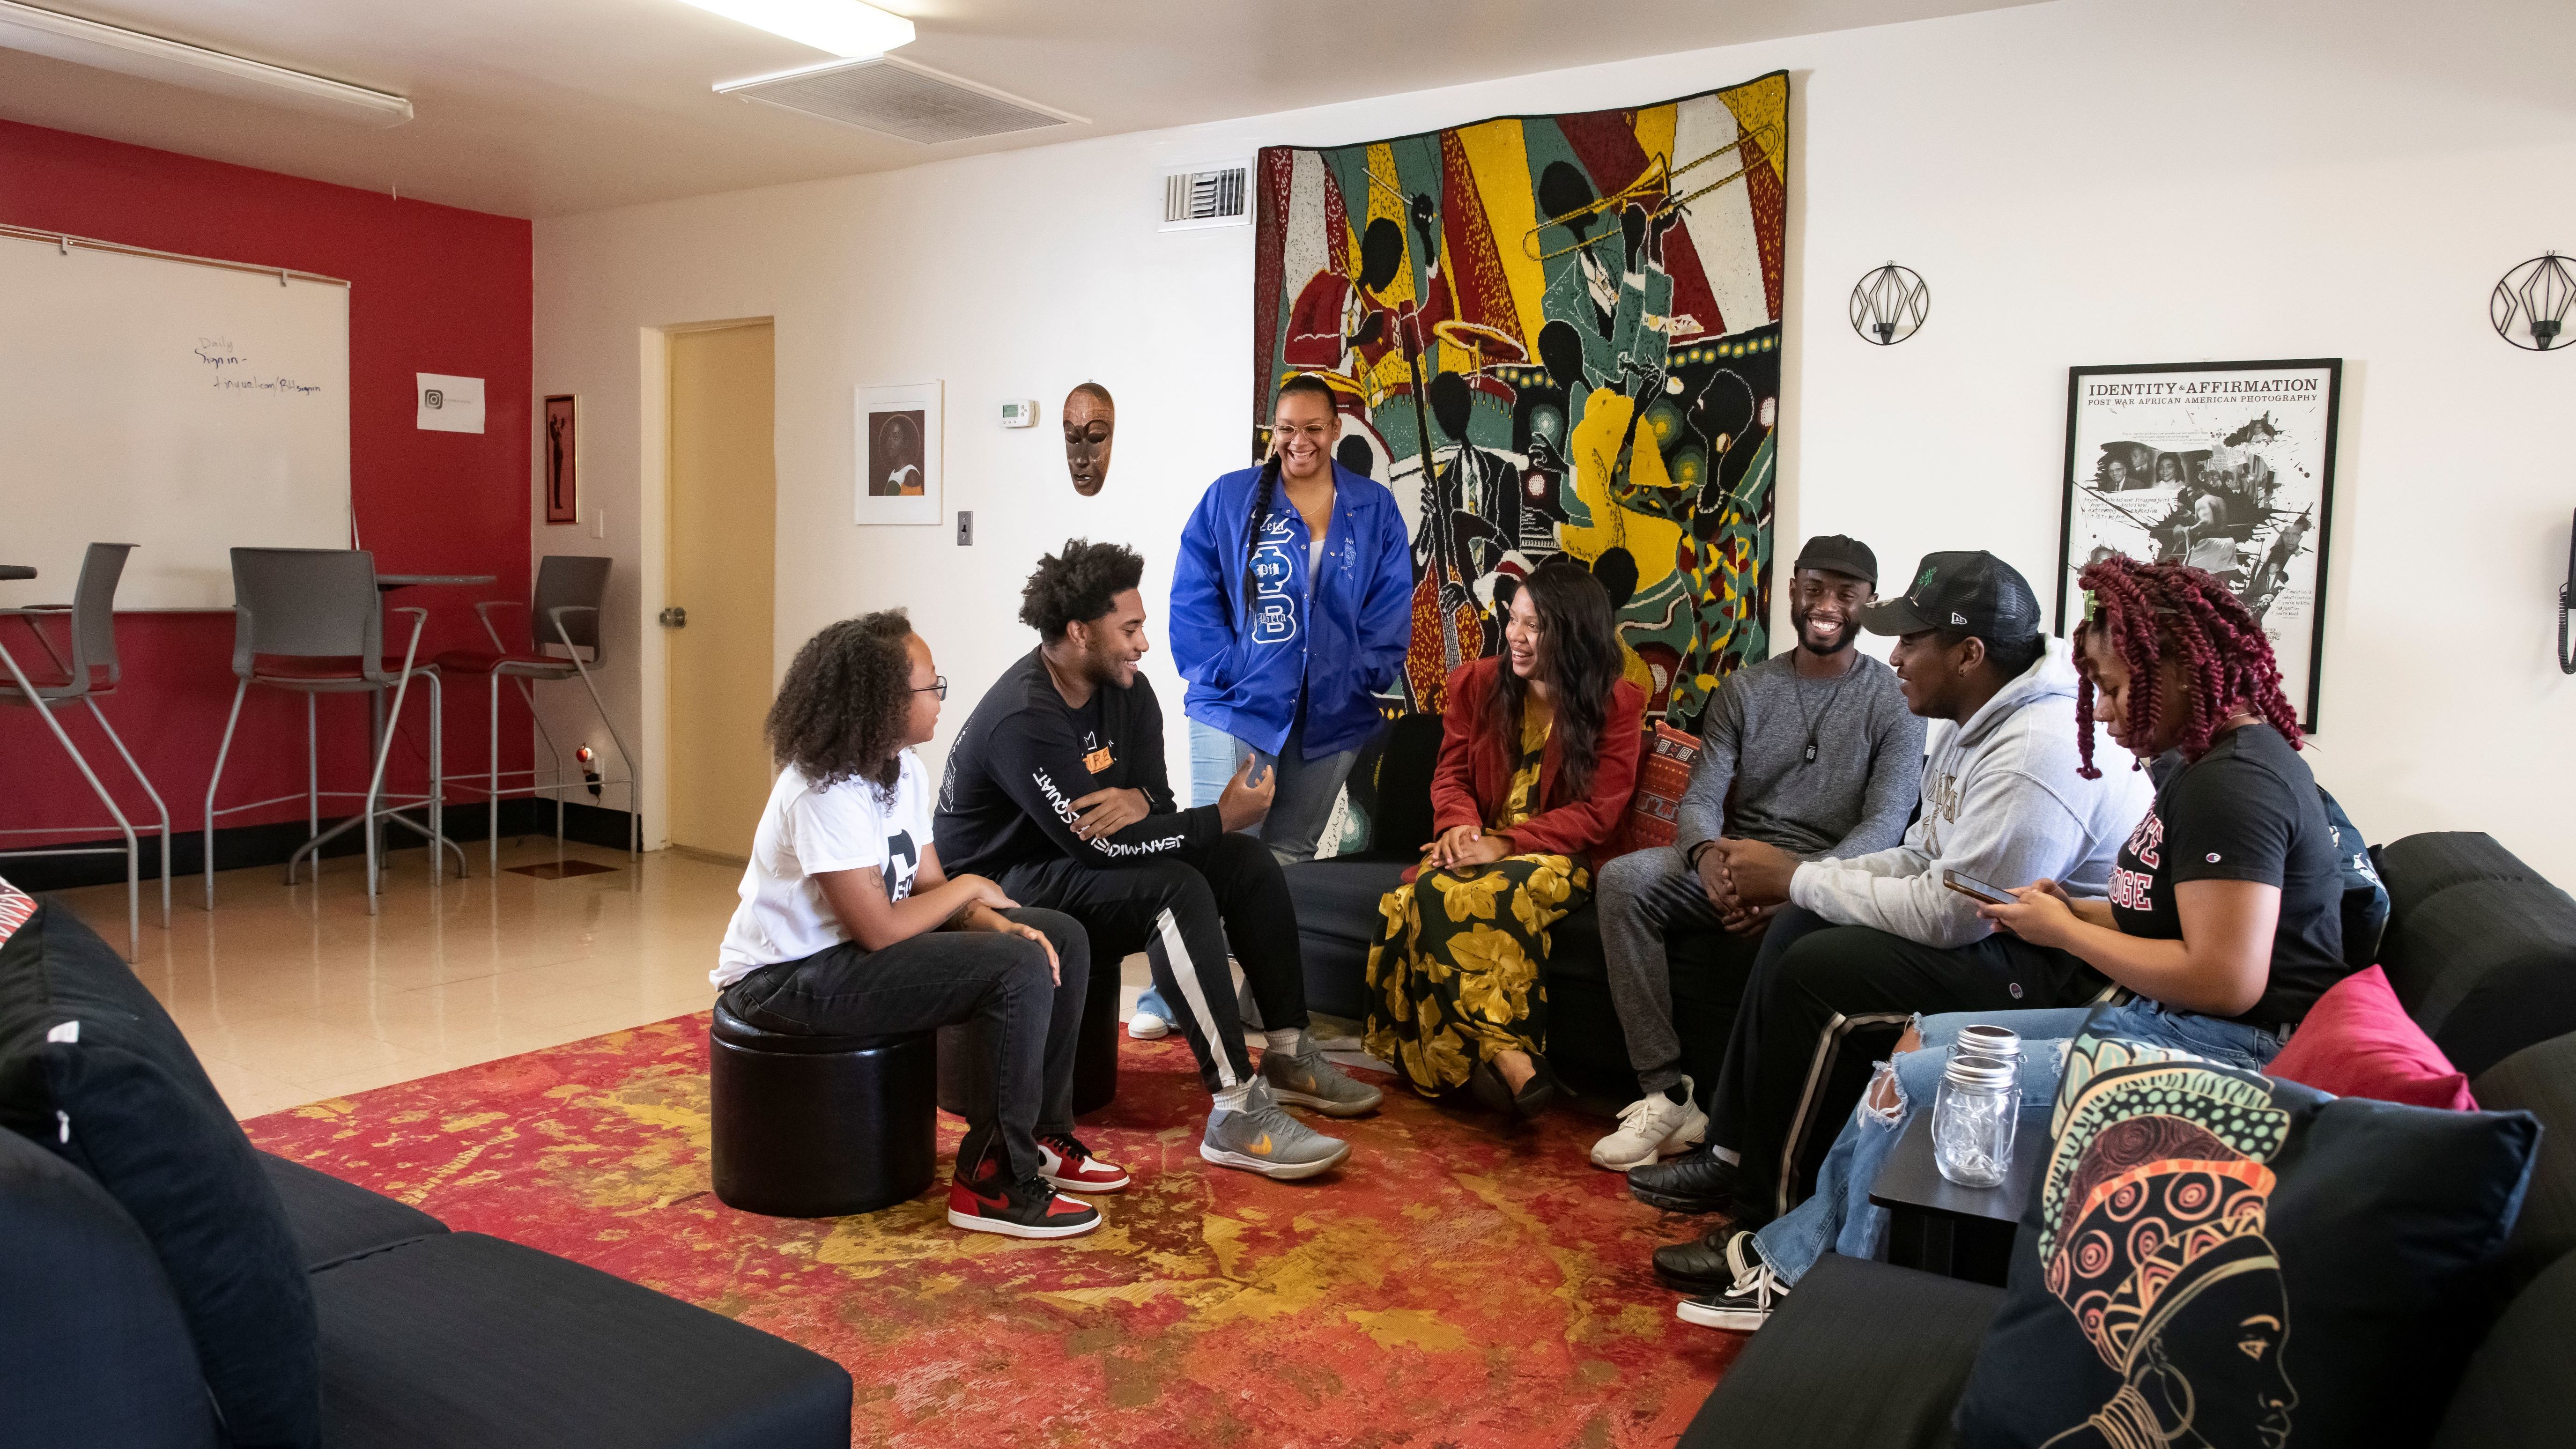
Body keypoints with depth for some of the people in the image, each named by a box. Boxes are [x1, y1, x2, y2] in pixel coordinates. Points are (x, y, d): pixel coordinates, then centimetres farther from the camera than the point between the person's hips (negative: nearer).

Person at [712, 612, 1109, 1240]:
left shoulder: (904, 769, 3)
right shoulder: (824, 793, -25)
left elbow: (930, 887, 6)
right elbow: (880, 930, -27)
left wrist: (997, 924, -14)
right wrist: (971, 888, -12)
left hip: (853, 948, 10)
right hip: (788, 978, -9)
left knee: (1061, 941, 4)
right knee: (1019, 972, -24)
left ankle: (1041, 1136, 14)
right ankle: (993, 1181, -12)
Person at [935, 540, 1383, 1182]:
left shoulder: (1125, 689, 1)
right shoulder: (1023, 719, -26)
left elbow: (1157, 804, -2)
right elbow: (1097, 844, -28)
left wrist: (1136, 804, -28)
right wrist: (1223, 817, -23)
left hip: (1073, 862, 9)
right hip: (1005, 881, -9)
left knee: (1248, 861, -1)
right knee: (1176, 891, -31)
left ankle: (1288, 1056, 5)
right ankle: (1236, 1112, -32)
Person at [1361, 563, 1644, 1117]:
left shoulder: (1615, 704, -2)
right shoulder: (1478, 683, 9)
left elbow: (1596, 813, -8)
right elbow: (1451, 774, 12)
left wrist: (1506, 843, -21)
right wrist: (1458, 825, -13)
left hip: (1557, 856, -3)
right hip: (1479, 846, 3)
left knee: (1493, 894, -37)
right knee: (1431, 889, -32)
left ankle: (1472, 1059, -33)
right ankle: (1508, 1057, -39)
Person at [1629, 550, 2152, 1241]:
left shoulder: (2039, 754, -26)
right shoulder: (1969, 721, 7)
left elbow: (1946, 914, -27)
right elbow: (1923, 859, 13)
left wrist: (1795, 877, -16)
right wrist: (1794, 878, 0)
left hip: (2057, 970, -11)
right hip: (1996, 922, 11)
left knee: (1812, 969, -21)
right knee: (1798, 925, 6)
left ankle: (1764, 1228, -7)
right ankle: (1733, 1152, 11)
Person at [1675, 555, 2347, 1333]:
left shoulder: (2235, 784, -19)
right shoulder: (2202, 765, 14)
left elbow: (2228, 978, -26)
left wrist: (2064, 932, -14)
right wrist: (2076, 909, 1)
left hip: (2218, 1047, -11)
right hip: (2153, 1021, 11)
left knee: (1910, 1084, -12)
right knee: (1923, 1037, 10)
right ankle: (1796, 1255, 14)